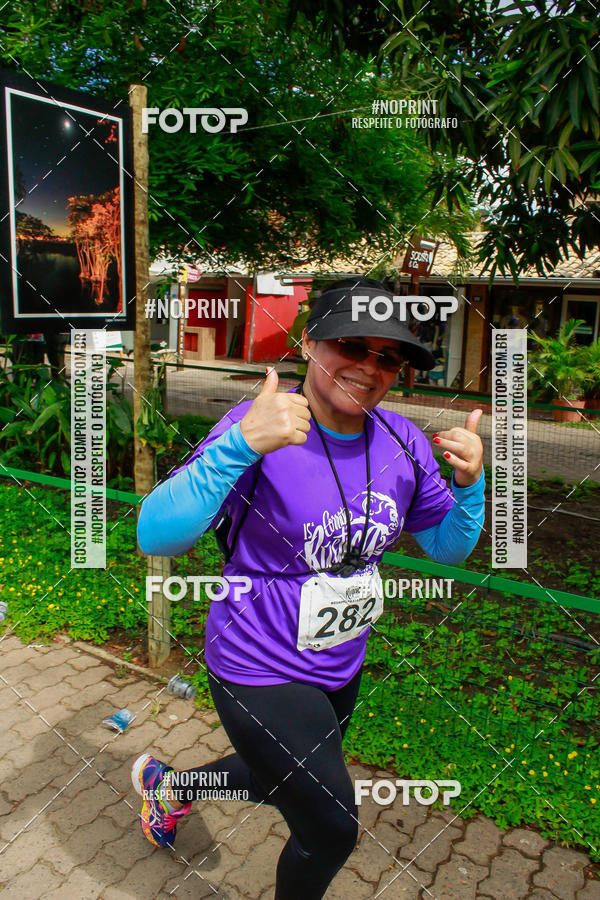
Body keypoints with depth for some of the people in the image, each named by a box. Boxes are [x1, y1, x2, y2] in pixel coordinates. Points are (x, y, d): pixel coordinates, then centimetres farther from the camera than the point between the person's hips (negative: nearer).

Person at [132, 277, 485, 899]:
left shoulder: (402, 444, -6)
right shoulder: (263, 428, -24)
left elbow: (448, 548, 3)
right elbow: (155, 537, -32)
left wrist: (469, 485, -16)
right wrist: (242, 444, -44)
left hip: (340, 669, 7)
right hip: (260, 674, -7)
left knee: (281, 784, 30)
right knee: (332, 831, 7)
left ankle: (168, 784, 59)